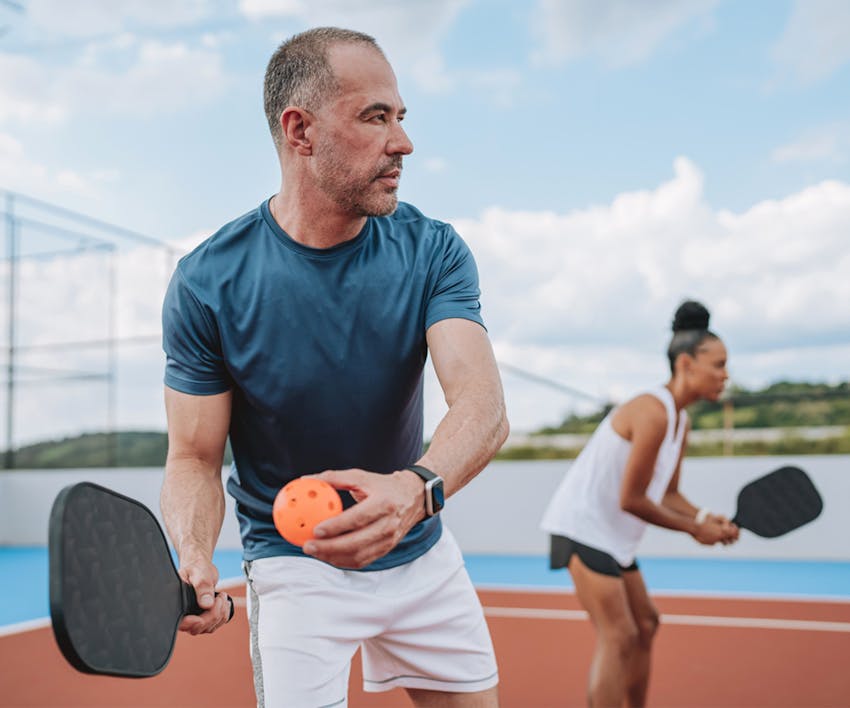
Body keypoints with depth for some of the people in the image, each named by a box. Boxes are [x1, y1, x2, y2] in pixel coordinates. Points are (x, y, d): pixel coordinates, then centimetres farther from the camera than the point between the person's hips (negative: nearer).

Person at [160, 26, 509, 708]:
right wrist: (195, 558, -34)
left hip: (425, 555, 3)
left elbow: (484, 406, -28)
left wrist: (416, 488, -49)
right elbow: (195, 456, -13)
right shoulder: (206, 283, -19)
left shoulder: (433, 251, -14)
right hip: (296, 567, -3)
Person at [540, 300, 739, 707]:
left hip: (613, 535, 11)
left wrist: (706, 518, -6)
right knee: (618, 637, -13)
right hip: (583, 525, -11)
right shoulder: (653, 413, -22)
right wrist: (694, 528, -11)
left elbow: (668, 494, 13)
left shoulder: (680, 423, 9)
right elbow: (631, 500, -21)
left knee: (644, 625, 18)